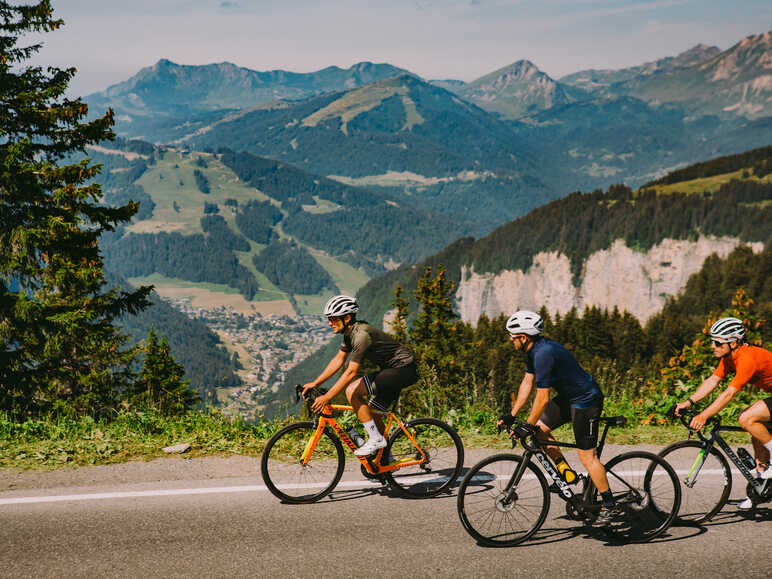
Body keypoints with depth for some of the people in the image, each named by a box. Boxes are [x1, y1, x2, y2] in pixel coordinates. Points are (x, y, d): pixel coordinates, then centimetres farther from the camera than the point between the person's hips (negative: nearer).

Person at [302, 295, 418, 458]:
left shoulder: (362, 334, -25)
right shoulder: (350, 333, 6)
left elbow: (351, 372, -28)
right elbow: (338, 360, 12)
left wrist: (326, 398, -29)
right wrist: (314, 383, 5)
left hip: (403, 369, -10)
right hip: (391, 370, 10)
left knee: (352, 391, -18)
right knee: (371, 411, 13)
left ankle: (376, 439, -11)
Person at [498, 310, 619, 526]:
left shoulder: (544, 353, -28)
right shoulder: (534, 350, 3)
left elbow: (542, 397, -27)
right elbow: (527, 383, 10)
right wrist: (511, 415, 8)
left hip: (586, 401, -10)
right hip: (568, 396, 10)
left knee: (586, 455, -5)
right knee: (540, 428, 5)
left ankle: (610, 506, 6)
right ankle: (566, 473, 16)